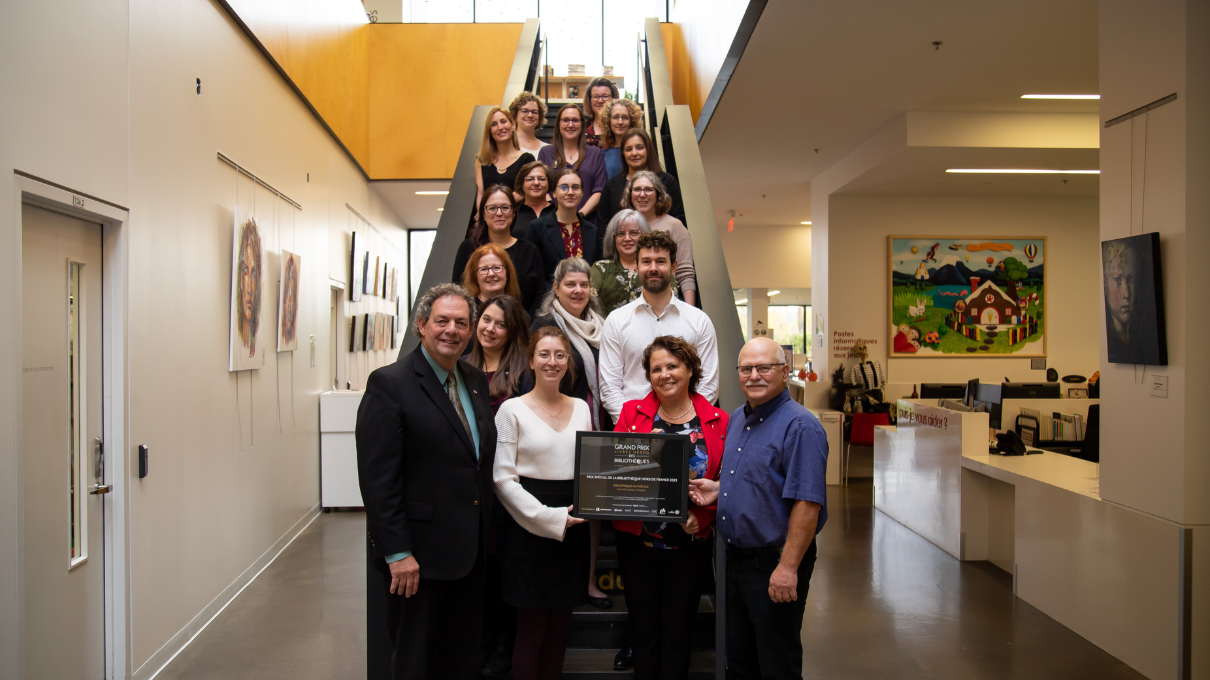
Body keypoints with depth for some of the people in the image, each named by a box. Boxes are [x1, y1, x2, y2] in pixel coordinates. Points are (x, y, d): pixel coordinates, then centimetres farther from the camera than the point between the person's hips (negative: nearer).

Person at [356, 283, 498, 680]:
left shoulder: (476, 381, 10)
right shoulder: (389, 384, -13)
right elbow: (377, 478, -17)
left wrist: (485, 536, 10)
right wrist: (397, 553, -19)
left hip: (470, 550, 7)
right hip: (418, 553, -6)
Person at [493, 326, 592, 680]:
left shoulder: (580, 408, 9)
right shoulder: (513, 409, -6)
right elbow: (503, 478, -10)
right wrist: (549, 517, -15)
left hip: (572, 527, 5)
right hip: (530, 528, -4)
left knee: (559, 629, 12)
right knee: (531, 630, 3)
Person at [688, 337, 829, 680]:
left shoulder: (799, 426, -18)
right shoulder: (737, 419, 10)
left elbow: (807, 502, -23)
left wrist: (788, 567, -25)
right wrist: (718, 488, 5)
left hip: (775, 564, -8)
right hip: (737, 557, 8)